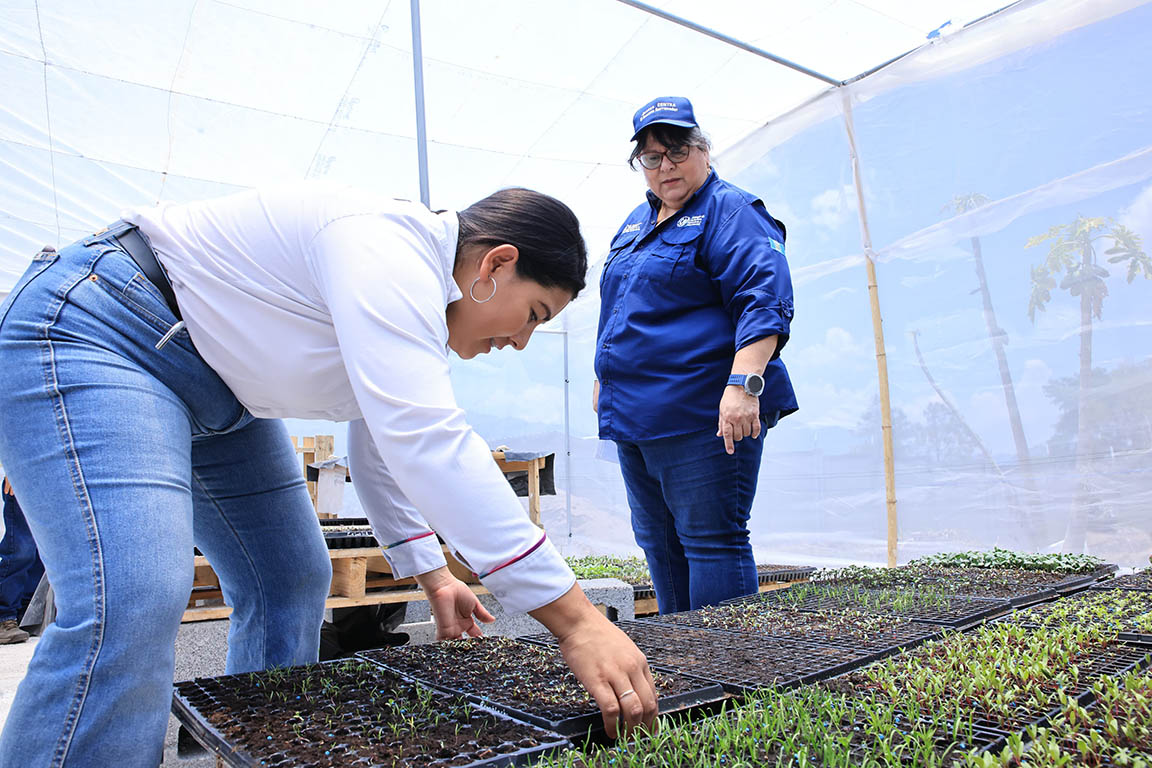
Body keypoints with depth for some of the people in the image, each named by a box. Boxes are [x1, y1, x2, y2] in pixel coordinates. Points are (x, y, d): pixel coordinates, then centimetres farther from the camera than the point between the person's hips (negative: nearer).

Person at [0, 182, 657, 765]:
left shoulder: (425, 303, 5)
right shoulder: (389, 250, -28)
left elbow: (385, 441, 14)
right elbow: (426, 443, -40)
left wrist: (431, 574, 16)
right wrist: (575, 619, -39)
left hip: (218, 392, 10)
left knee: (294, 582, 6)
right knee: (133, 606, -26)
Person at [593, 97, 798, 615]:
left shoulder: (731, 212, -5)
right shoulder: (636, 221, 20)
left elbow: (765, 301, -18)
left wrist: (743, 383, -29)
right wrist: (606, 377, 26)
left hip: (702, 414, -9)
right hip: (632, 413, 9)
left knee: (710, 542, -5)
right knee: (658, 542, 16)